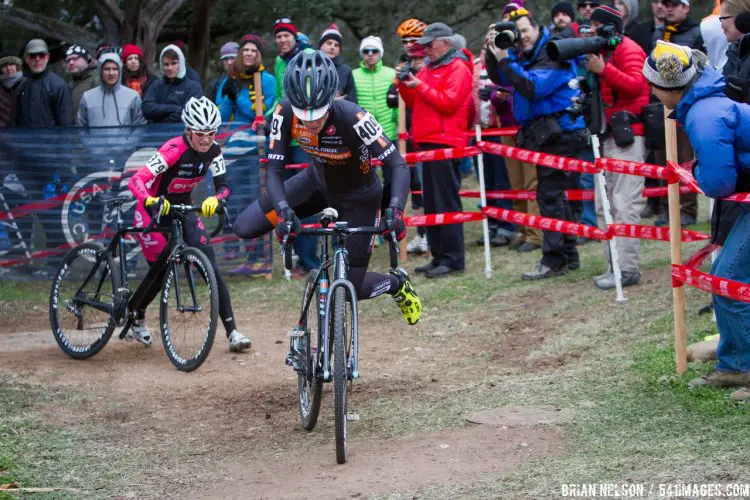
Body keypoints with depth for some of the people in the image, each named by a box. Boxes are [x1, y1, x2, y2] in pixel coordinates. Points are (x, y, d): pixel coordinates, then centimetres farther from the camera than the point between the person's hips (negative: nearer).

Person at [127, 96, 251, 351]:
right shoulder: (174, 149, -29)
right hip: (154, 210, -5)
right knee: (161, 270, -3)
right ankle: (137, 319, 30)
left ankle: (232, 332, -13)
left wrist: (216, 200, -35)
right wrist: (150, 201, -57)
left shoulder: (213, 151, -12)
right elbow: (136, 180, -37)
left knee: (210, 265, -10)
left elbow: (224, 185, -11)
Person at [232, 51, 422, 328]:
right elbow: (274, 170, -24)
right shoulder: (286, 113, -28)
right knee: (245, 227, -9)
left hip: (357, 197, -4)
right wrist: (283, 210, -42)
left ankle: (398, 284, 32)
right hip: (317, 182, 4)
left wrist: (395, 209, -52)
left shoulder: (352, 118, -38)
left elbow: (399, 165, -36)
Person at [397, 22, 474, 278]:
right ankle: (438, 256, 15)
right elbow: (415, 102, 21)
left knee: (446, 202, -10)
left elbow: (448, 102, -16)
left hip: (446, 142, -9)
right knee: (432, 202, 10)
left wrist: (419, 86, -15)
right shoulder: (429, 68, 20)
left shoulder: (458, 68, -6)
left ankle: (453, 259, -8)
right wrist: (405, 85, 4)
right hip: (428, 142, 9)